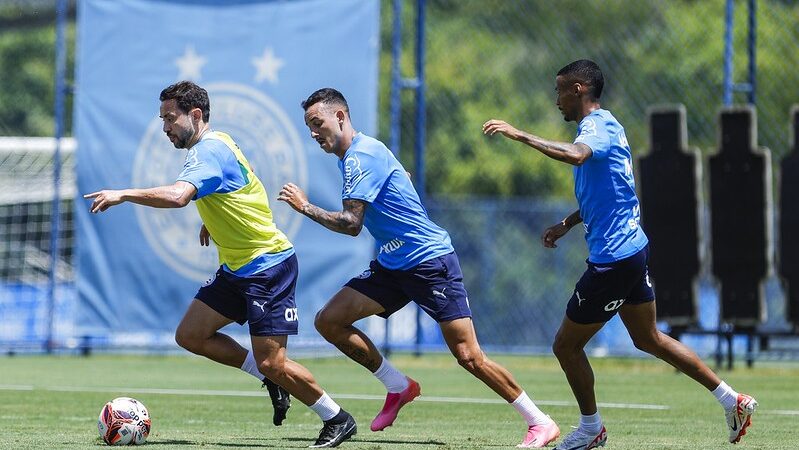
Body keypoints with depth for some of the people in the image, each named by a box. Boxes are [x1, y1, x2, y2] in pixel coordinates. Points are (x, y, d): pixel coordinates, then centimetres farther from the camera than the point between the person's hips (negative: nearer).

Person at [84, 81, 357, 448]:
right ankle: (272, 380, 15)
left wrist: (123, 194, -33)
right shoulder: (214, 144, 11)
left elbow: (177, 195, -38)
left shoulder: (209, 151, -20)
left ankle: (337, 420, 7)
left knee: (271, 363, -11)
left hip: (267, 264, -10)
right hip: (236, 268, 10)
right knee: (190, 335, 3)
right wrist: (212, 220, 18)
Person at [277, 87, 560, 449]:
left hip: (430, 262, -10)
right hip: (392, 266, 10)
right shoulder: (350, 157, 12)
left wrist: (305, 207, -15)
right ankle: (399, 387, 11)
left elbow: (351, 224, -24)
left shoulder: (361, 155, -17)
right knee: (328, 321, -2)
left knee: (468, 356, -13)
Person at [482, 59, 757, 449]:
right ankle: (731, 400, 22)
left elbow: (575, 155, -42)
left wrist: (518, 135, -40)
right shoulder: (604, 126, 16)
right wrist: (567, 223, 19)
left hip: (613, 259, -10)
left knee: (566, 346, 3)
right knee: (648, 338, 21)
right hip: (632, 248, 10)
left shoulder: (598, 126, -16)